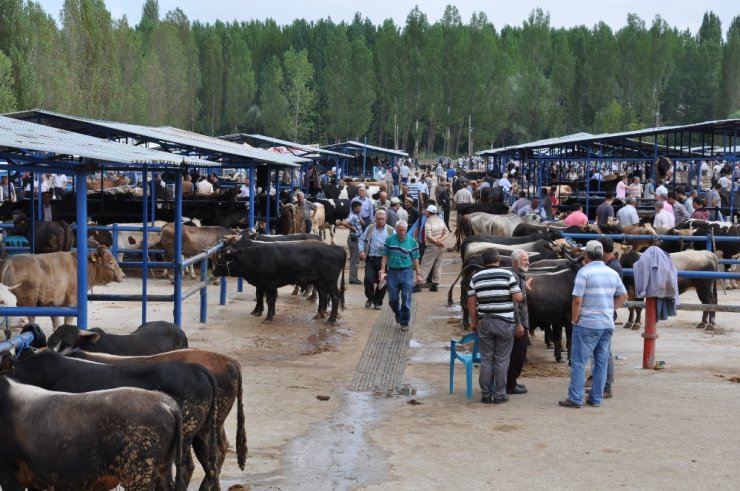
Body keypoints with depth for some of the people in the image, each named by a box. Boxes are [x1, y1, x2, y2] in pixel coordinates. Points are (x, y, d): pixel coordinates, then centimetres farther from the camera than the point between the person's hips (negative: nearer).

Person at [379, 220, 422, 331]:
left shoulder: (412, 241, 0)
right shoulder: (389, 240, 0)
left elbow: (415, 259, 4)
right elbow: (385, 256, 5)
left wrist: (418, 274, 3)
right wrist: (383, 271, -1)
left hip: (406, 272, -1)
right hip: (392, 272, 1)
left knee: (406, 299, -3)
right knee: (392, 299, 6)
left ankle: (404, 322, 9)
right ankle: (398, 313, 36)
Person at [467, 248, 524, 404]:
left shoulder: (476, 278, 2)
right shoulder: (507, 275, -7)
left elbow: (471, 303, 3)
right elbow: (518, 297, -10)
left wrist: (473, 321, 14)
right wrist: (523, 295, 13)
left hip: (484, 322, 2)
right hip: (505, 323, -2)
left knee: (486, 359, 10)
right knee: (501, 360, 5)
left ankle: (485, 394, 13)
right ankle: (499, 394, 8)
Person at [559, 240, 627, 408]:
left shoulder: (584, 272, -11)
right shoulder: (612, 273, 8)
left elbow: (577, 300, -16)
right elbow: (623, 296, 18)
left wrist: (575, 320, -6)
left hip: (587, 324, -6)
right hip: (608, 324, 6)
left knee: (579, 362, -1)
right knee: (601, 362, 11)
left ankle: (575, 399, -2)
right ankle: (596, 398, 14)